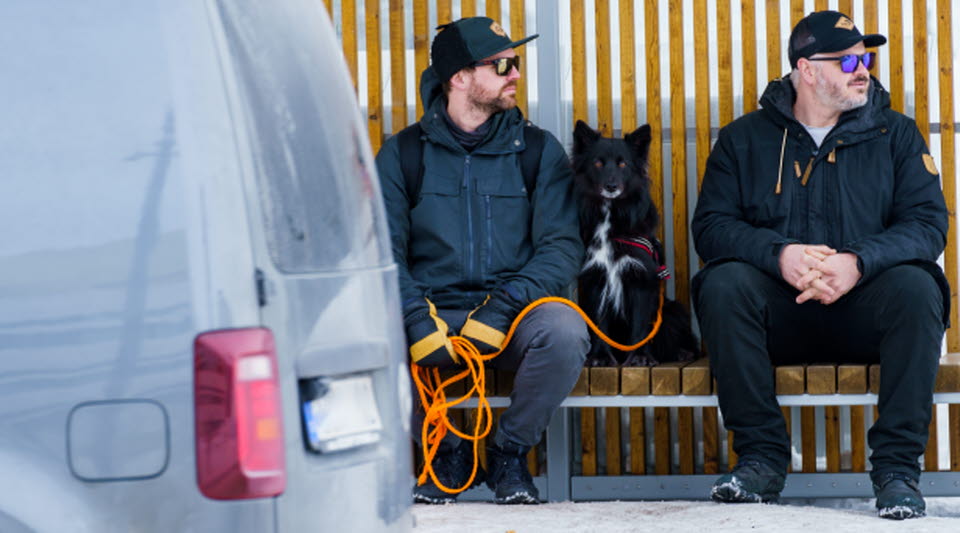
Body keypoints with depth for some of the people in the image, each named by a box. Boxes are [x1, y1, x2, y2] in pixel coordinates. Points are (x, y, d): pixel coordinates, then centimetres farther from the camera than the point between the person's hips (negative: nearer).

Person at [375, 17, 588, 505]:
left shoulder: (539, 150, 8)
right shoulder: (402, 154, 7)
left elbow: (562, 246, -1)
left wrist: (505, 304, -17)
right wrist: (416, 316, -21)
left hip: (511, 318, 0)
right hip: (433, 314, 0)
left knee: (565, 331, -34)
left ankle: (510, 453, -6)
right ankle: (447, 451, -3)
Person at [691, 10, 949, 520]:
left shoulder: (895, 134, 8)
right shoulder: (744, 139, 8)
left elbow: (928, 223, -4)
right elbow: (711, 225, -3)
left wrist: (858, 261, -23)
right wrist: (780, 254, -23)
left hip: (862, 311, 0)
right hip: (782, 314, 0)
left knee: (915, 286, -31)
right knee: (722, 283, -29)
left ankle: (897, 467, -25)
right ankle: (761, 458, -22)